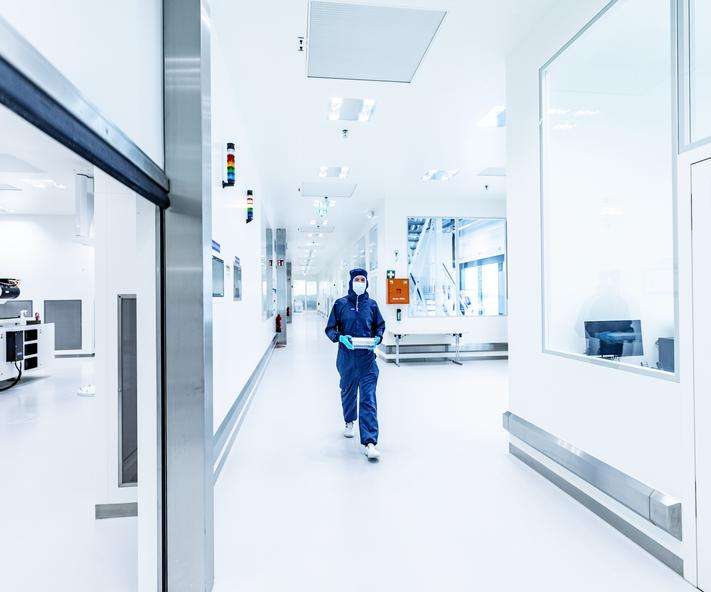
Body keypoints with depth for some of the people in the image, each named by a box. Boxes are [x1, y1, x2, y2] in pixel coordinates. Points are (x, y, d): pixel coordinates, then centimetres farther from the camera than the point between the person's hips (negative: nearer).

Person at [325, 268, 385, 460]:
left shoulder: (371, 304, 4)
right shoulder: (340, 304, 0)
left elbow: (380, 326, 15)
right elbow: (330, 329, 3)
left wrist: (377, 338, -6)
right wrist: (340, 338, -16)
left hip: (367, 358, 0)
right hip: (346, 357, 1)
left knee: (369, 399, -8)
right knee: (348, 392, 19)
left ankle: (370, 442, -6)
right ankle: (349, 422, 48)